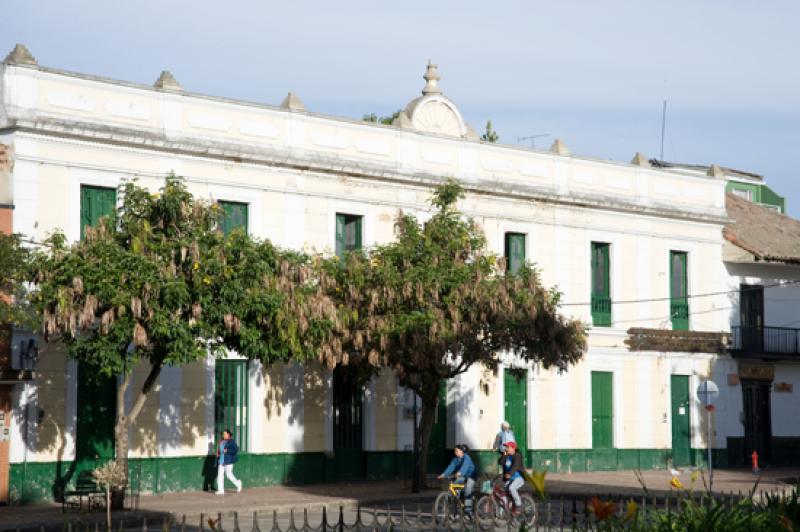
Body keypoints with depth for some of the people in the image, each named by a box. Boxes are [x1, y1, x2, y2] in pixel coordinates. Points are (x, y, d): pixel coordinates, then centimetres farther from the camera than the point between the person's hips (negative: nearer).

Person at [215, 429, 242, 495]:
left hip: (228, 461, -7)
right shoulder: (222, 441, 14)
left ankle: (238, 483, 22)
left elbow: (236, 449, -16)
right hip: (221, 460, 7)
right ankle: (221, 490, 1)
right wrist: (218, 454, 10)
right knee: (220, 475, 0)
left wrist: (227, 451, -21)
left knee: (229, 474, -3)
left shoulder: (232, 441, -8)